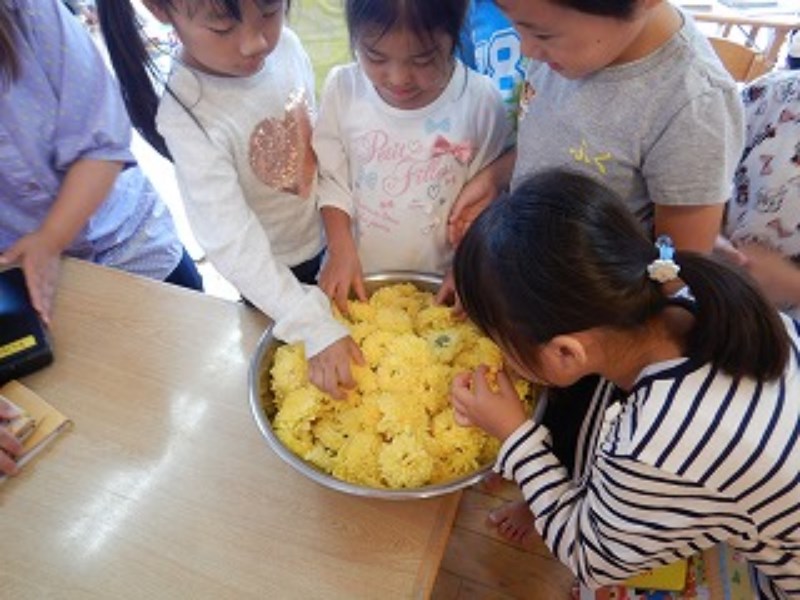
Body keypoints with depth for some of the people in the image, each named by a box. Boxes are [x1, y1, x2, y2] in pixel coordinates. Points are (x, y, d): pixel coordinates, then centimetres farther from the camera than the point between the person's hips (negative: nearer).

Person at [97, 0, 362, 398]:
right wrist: (315, 327, -39)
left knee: (352, 317, 27)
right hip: (276, 270, -5)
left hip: (328, 238, 5)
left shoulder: (287, 45, -13)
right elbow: (232, 245, -33)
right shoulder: (187, 117, -30)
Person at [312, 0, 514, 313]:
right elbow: (332, 181, -4)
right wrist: (342, 250, -13)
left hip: (439, 282, -1)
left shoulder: (481, 101, -16)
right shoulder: (343, 88, -11)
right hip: (359, 275, 2)